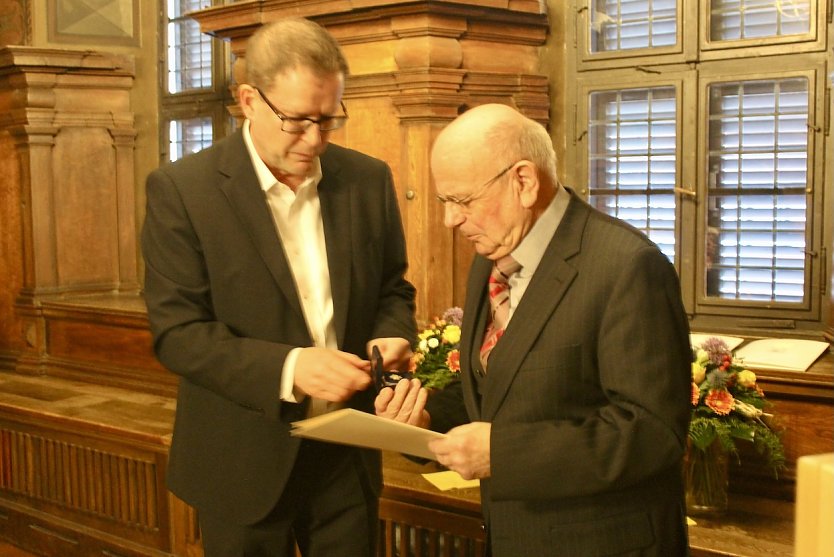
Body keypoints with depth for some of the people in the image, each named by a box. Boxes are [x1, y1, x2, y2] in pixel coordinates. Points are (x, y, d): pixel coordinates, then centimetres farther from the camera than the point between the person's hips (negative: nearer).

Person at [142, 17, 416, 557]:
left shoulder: (369, 179, 0)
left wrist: (392, 336, -11)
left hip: (347, 457, 3)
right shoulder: (180, 189, -11)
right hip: (244, 464, -3)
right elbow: (177, 332, -14)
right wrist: (287, 367, -26)